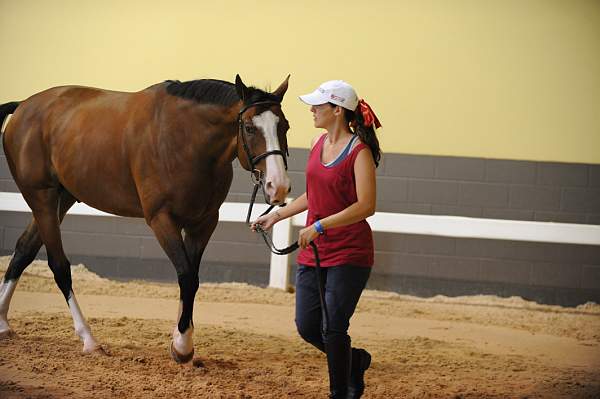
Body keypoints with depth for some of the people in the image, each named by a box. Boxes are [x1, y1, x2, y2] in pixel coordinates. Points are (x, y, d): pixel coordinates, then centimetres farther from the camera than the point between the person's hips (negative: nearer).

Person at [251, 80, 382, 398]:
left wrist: (320, 226, -25)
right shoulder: (318, 144, 9)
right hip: (313, 252, 7)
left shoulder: (359, 152, -14)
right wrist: (277, 215, 17)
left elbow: (366, 206, -21)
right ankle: (355, 361, 32)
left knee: (333, 328, -7)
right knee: (307, 327, 7)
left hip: (349, 254, -7)